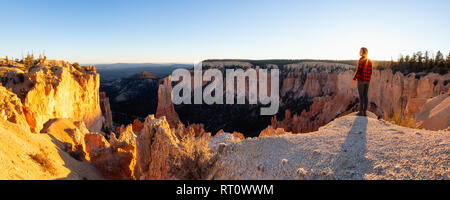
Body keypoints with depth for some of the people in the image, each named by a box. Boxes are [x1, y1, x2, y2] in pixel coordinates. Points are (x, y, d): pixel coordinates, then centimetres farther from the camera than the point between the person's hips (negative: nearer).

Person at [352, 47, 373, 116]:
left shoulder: (361, 60, -12)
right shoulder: (369, 61, 10)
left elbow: (358, 70, -17)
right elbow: (370, 72, 12)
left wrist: (354, 79, -12)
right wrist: (368, 80, 20)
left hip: (361, 80, -7)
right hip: (367, 80, 7)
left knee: (361, 96, -4)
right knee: (365, 95, 8)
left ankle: (361, 112, -3)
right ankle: (365, 112, 9)